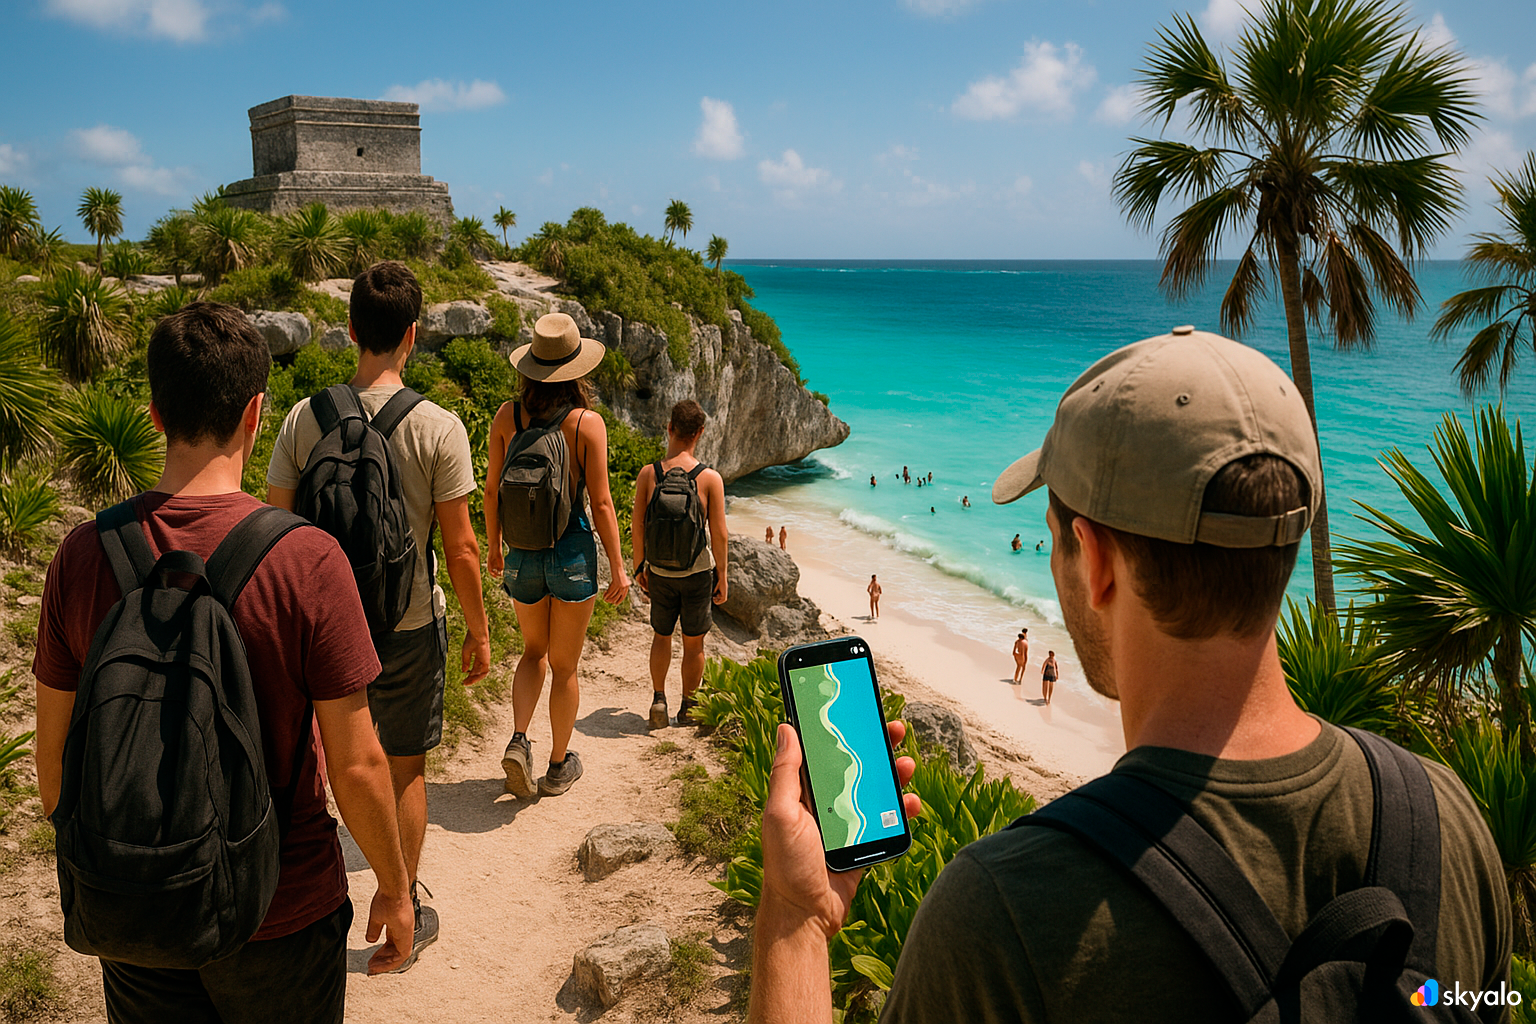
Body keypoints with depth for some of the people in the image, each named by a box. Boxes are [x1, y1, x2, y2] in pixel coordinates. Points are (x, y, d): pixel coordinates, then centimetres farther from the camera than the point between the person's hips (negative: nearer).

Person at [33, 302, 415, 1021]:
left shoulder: (82, 554, -11)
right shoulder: (308, 560, -22)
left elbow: (54, 757, 0)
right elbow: (356, 766, -17)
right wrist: (394, 889, -1)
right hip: (280, 912, -3)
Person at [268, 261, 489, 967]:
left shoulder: (305, 418, -6)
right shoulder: (436, 427, -15)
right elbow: (460, 548, -13)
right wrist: (479, 632, 0)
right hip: (406, 627, -3)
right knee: (405, 772, 13)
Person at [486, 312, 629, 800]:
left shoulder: (507, 416, -3)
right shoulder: (587, 423, -12)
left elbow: (491, 491, 3)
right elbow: (601, 504, -11)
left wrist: (493, 548, 17)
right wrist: (617, 567, -3)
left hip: (523, 555, 3)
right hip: (573, 551, -3)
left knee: (534, 652, 24)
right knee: (564, 667, 13)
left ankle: (518, 740, 5)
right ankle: (559, 766, 26)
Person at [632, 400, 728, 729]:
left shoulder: (648, 474, -9)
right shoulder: (710, 478, -14)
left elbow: (637, 529, -4)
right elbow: (720, 535, -11)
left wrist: (639, 567, 11)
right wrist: (722, 576, 2)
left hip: (660, 571, 2)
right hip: (698, 570, -2)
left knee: (662, 635, 22)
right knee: (694, 642, 13)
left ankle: (658, 699, 15)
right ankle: (687, 707, 24)